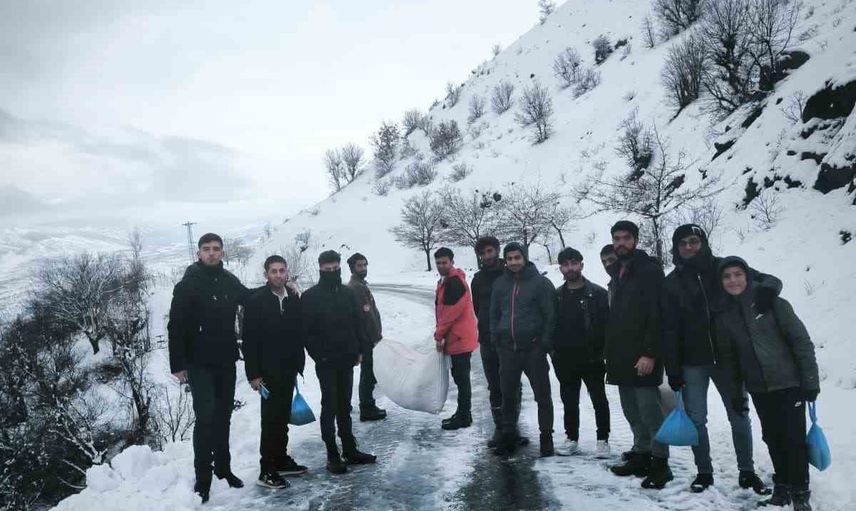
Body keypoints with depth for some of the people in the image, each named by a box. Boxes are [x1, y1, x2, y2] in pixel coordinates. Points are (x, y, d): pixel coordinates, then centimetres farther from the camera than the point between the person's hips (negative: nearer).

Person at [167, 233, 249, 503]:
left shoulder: (230, 281, 4)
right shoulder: (188, 284, -9)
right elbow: (176, 326, -11)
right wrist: (178, 364, -15)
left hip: (226, 361, 5)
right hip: (199, 363, -5)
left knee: (223, 416, 13)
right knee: (206, 416, -8)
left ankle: (223, 467, 26)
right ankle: (203, 476, 3)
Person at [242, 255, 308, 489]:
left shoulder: (293, 298, 6)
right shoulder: (256, 300, -10)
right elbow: (249, 340, -12)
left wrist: (298, 363, 9)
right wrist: (253, 373, -15)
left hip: (288, 369, 6)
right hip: (268, 371, -5)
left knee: (282, 417, 14)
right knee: (271, 419, -3)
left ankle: (281, 460, 26)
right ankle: (267, 470, 4)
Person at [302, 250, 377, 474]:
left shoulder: (348, 293, 7)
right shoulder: (311, 296, -6)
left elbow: (358, 323, 11)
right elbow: (307, 331, -8)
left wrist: (360, 349, 4)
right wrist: (319, 355, -13)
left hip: (347, 359, 4)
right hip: (326, 362, -4)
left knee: (345, 406, 14)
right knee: (330, 407, 2)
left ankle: (350, 451, 22)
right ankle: (333, 455, 9)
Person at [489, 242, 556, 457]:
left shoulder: (540, 282, -4)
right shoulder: (500, 283, 10)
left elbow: (550, 315, -6)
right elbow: (494, 313, 17)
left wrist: (545, 342, -12)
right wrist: (495, 337, 6)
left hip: (533, 348, -4)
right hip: (507, 348, 4)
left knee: (542, 395, 3)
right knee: (508, 395, 11)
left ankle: (546, 437, 15)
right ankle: (509, 436, 23)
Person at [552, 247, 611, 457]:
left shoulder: (597, 293, -4)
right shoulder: (556, 295, 8)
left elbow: (606, 324, -7)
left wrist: (600, 351, -13)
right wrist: (553, 350, 3)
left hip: (591, 358, -4)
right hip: (565, 359, 4)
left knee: (599, 400, 4)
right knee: (569, 401, 12)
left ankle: (603, 440, 15)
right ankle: (572, 438, 24)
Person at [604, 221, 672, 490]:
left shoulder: (649, 270, -7)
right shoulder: (617, 275, 18)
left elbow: (657, 316, -16)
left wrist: (649, 353, -22)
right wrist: (611, 353, 16)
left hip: (642, 356, -8)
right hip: (622, 357, 8)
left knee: (649, 410, -6)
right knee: (632, 412, 11)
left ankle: (660, 464, 2)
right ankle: (641, 456, 20)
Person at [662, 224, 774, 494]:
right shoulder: (672, 283, 0)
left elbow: (770, 280, 3)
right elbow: (669, 330, -1)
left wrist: (767, 288, -23)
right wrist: (672, 369, -6)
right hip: (692, 362, 0)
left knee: (739, 417, 8)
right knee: (696, 419, 4)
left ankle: (747, 472, 23)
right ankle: (704, 472, 19)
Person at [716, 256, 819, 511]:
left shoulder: (773, 304, -8)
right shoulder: (724, 316, 3)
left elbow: (802, 342, -7)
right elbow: (728, 358, 9)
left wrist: (811, 381, -11)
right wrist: (736, 394, 8)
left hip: (789, 384, -3)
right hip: (758, 390, 3)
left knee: (794, 438, -3)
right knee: (773, 440, 9)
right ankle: (782, 490, 24)